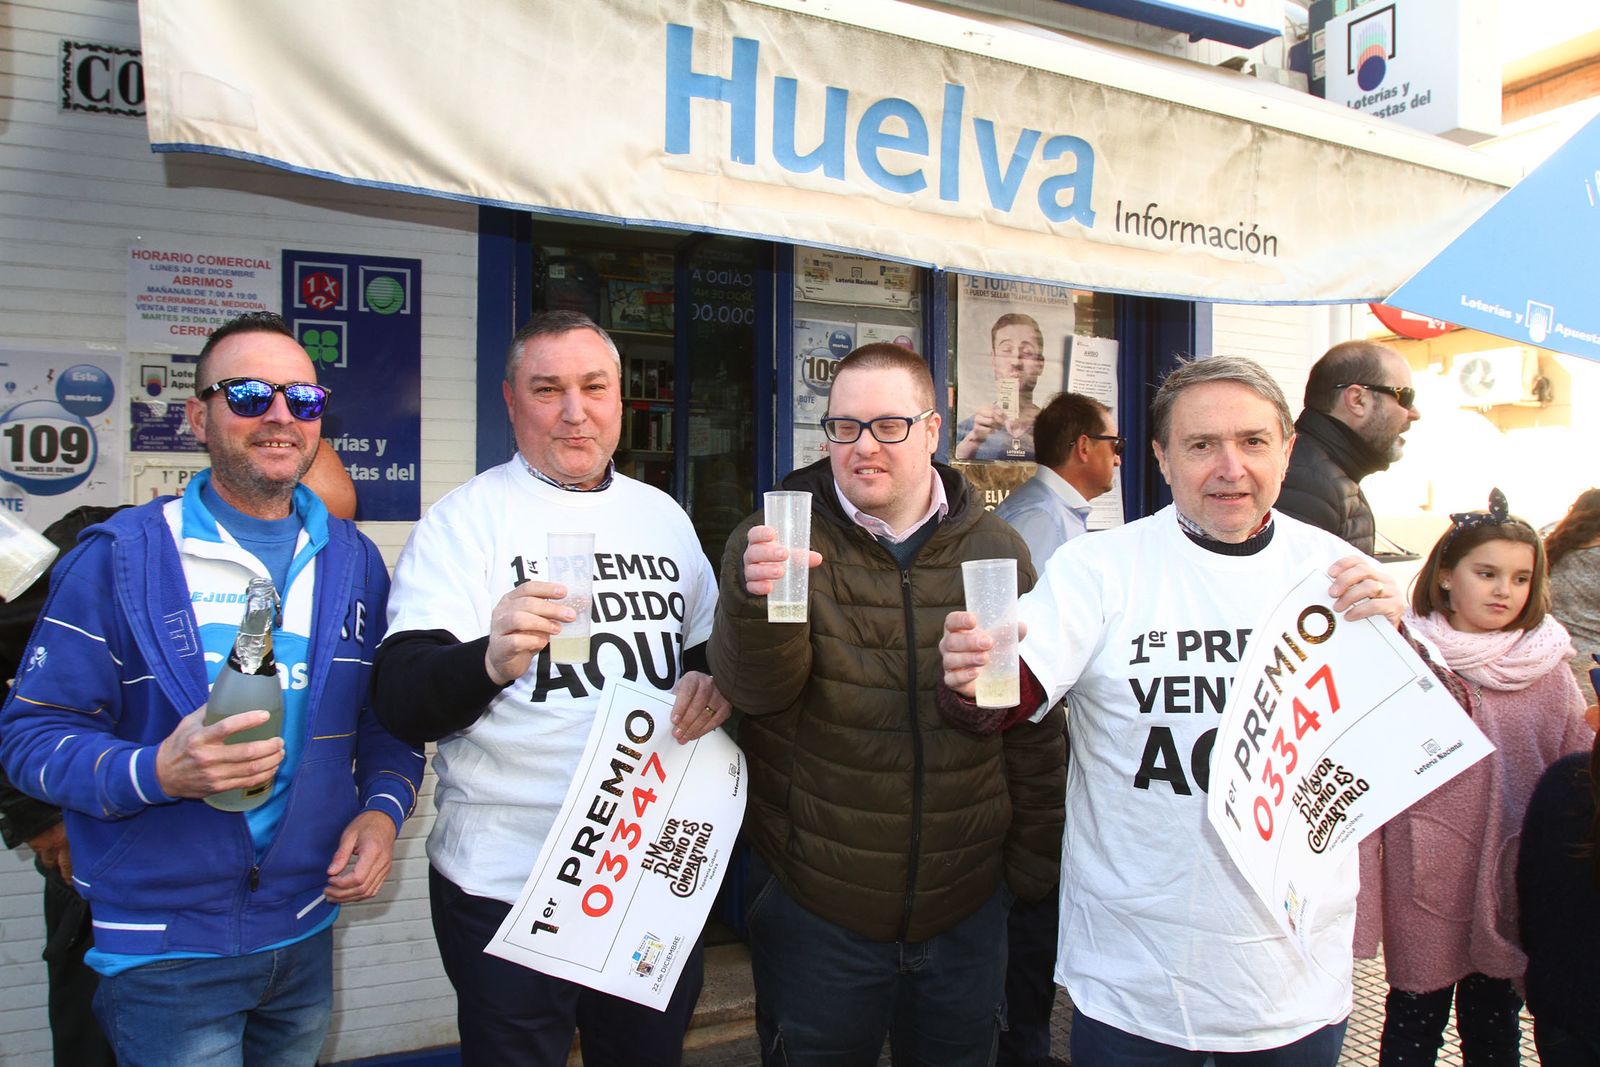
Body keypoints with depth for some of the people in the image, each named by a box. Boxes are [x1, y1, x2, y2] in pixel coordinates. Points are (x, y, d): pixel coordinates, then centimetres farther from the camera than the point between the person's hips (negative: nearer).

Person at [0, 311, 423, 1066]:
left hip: (308, 935, 5)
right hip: (165, 947, -4)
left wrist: (383, 807, -8)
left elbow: (390, 717, 10)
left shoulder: (355, 562, 4)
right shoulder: (120, 556, -9)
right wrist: (156, 774, -27)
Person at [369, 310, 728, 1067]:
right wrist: (490, 662, -37)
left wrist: (714, 680, -6)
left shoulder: (662, 514, 7)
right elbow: (400, 702, -16)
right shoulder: (467, 516, -7)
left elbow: (710, 647, 17)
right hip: (507, 888, -4)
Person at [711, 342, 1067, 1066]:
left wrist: (1033, 863, 8)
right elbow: (756, 690, -21)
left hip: (966, 910, 2)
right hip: (813, 907, -2)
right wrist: (760, 600, -40)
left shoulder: (996, 551, -1)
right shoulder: (777, 542, -7)